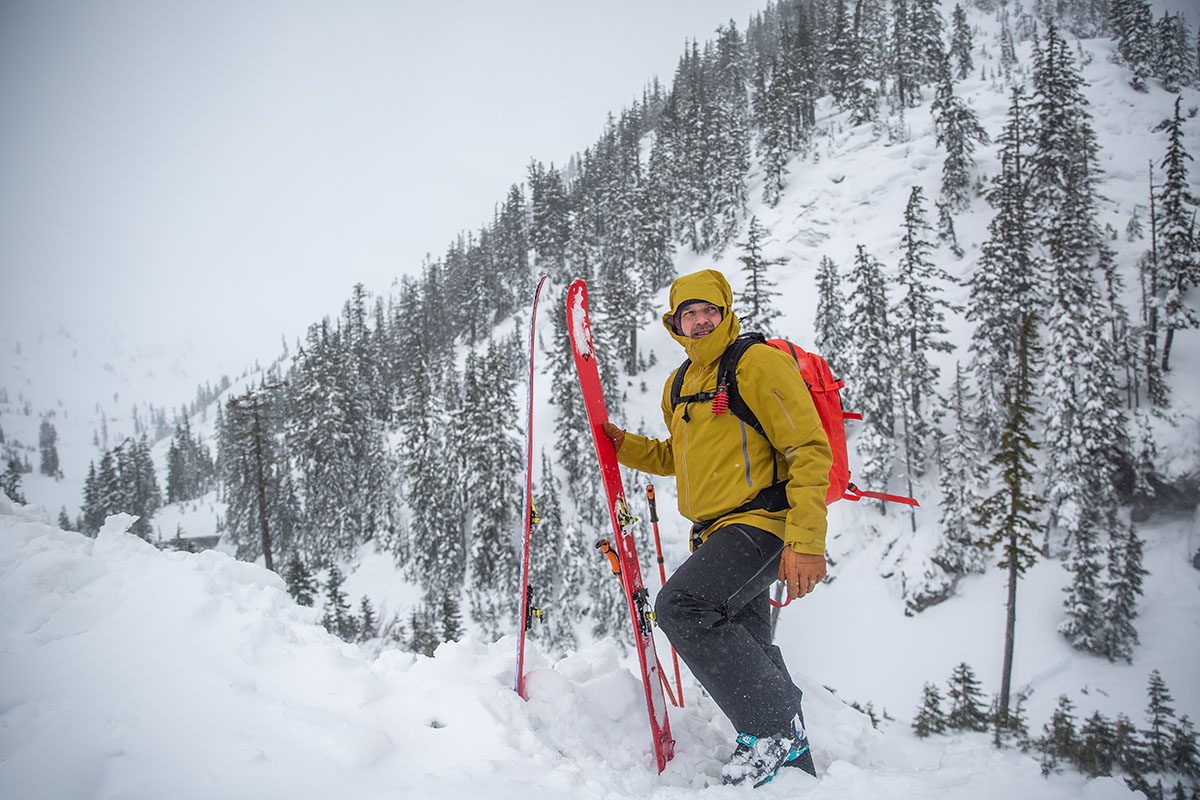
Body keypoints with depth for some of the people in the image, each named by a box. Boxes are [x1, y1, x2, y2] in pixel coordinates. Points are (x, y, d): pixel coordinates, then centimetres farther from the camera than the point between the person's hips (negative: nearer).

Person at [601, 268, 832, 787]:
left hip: (761, 523, -9)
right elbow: (676, 457, 28)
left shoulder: (759, 363, -9)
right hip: (718, 531, 9)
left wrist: (806, 542, -23)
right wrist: (623, 445, 9)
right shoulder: (679, 385, 16)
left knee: (681, 604, -26)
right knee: (744, 651, 14)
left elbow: (809, 452, -14)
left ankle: (774, 726, -14)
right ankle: (794, 764, 30)